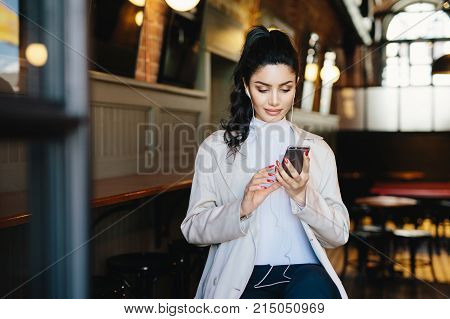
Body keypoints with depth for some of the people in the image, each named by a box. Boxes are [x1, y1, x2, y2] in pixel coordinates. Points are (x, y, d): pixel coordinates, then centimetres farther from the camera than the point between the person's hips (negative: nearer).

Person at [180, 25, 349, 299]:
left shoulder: (317, 149, 12)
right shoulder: (216, 147, 8)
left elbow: (339, 235, 7)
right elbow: (193, 229, 2)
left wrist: (302, 196, -11)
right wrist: (241, 209, -17)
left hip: (303, 269, 1)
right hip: (240, 274, -1)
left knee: (312, 287, -33)